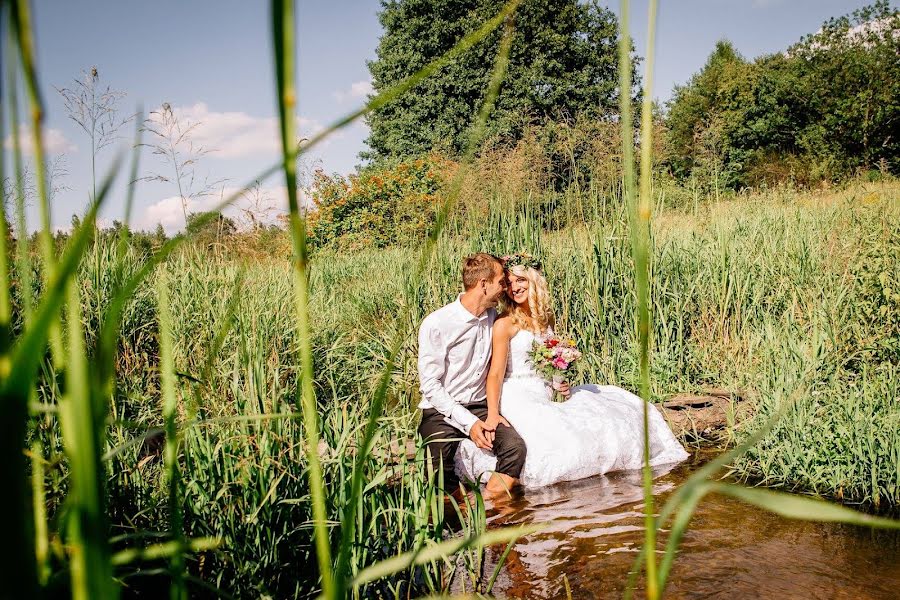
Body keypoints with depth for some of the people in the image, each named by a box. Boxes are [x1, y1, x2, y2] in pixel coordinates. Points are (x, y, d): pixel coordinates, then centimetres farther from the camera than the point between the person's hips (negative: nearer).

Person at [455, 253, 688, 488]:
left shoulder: (546, 317, 10)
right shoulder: (505, 323, -11)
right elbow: (496, 374, -16)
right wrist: (492, 414, -29)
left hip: (547, 393, 7)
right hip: (519, 397, -7)